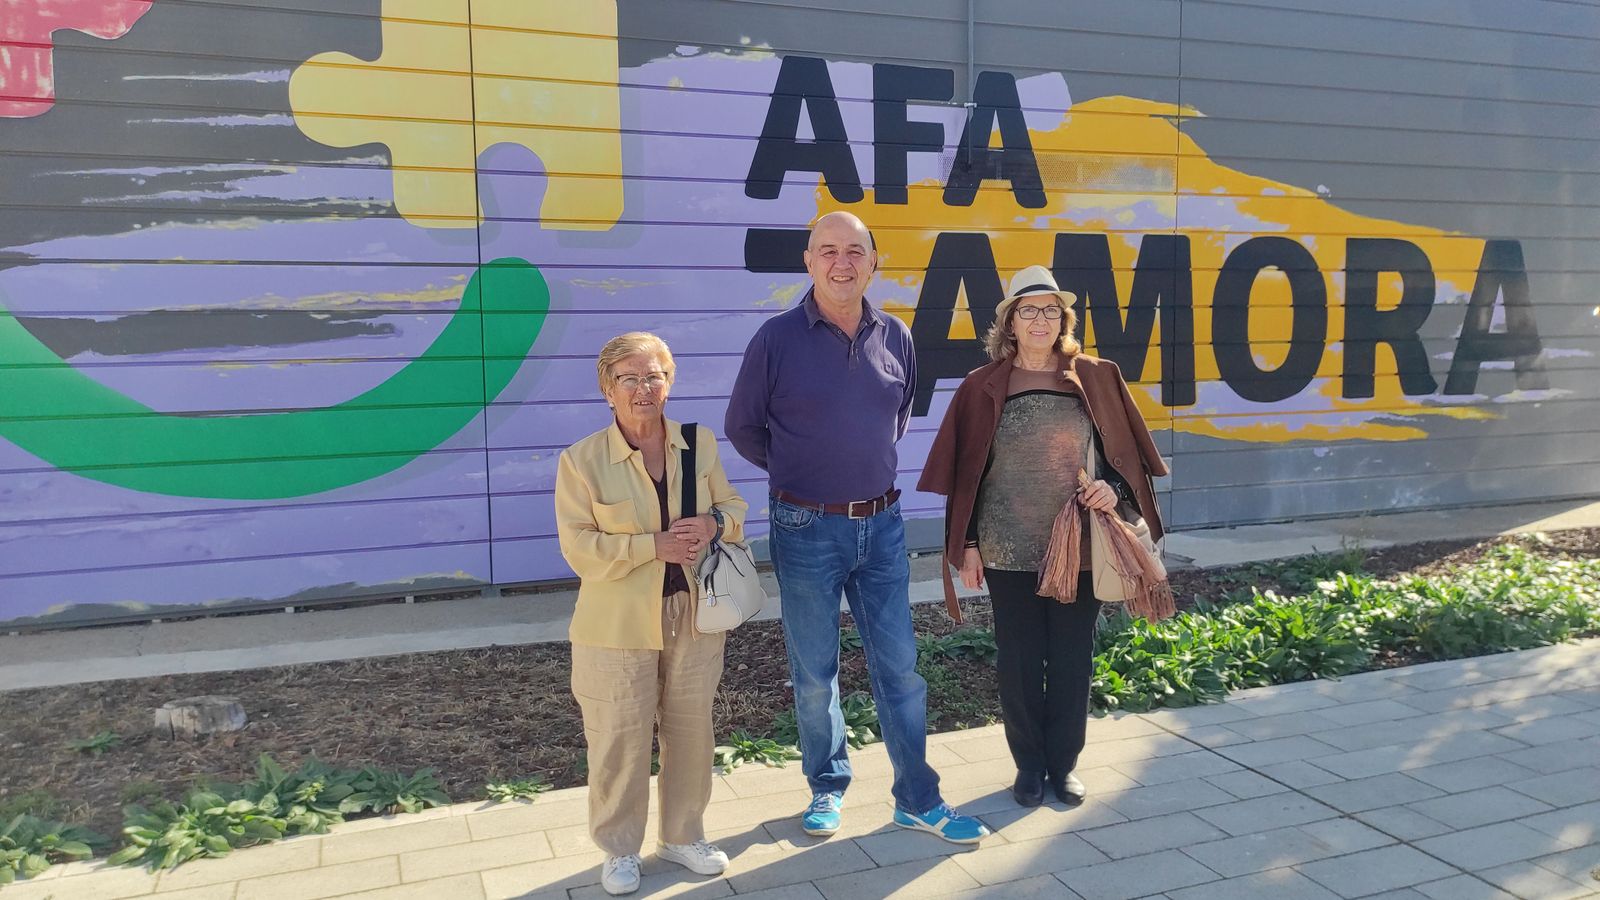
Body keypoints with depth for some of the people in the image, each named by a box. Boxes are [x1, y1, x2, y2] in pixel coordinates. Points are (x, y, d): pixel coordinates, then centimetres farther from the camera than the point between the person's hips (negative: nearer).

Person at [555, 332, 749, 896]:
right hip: (618, 628, -4)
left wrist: (714, 522, -14)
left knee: (691, 732, 16)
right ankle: (620, 850, 29)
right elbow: (580, 550, -14)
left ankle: (682, 837, 36)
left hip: (693, 618, 4)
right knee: (620, 741, 7)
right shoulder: (581, 460, -11)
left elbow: (734, 509, 10)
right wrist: (654, 545, -23)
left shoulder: (700, 444, 1)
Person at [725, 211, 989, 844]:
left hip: (881, 526, 3)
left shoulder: (894, 336, 3)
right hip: (806, 530, -3)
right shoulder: (778, 338, -8)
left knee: (899, 666, 8)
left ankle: (918, 800, 21)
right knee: (814, 673, 9)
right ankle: (827, 788, 28)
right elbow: (743, 428, 2)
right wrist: (798, 472, 7)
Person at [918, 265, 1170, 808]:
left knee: (1072, 659, 8)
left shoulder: (1094, 379, 3)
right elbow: (966, 472, 2)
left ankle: (1065, 763, 25)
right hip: (1009, 552, -1)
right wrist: (967, 545, -1)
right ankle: (1030, 764, 24)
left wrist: (1114, 488, -13)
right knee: (1019, 660, 7)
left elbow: (1125, 454, 8)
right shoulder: (983, 388, 1)